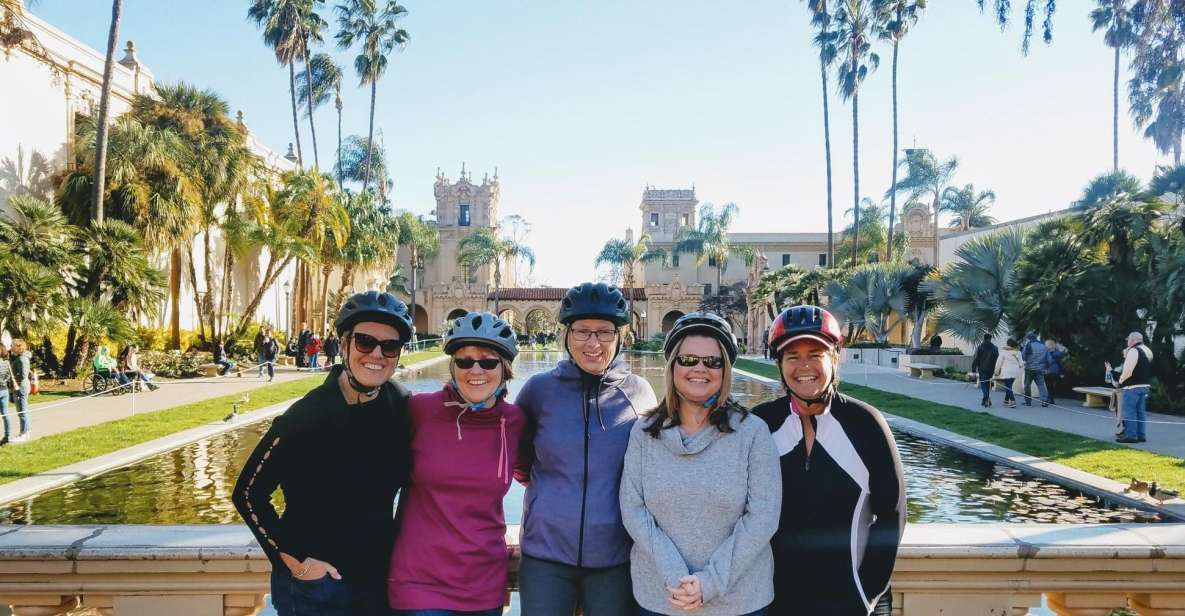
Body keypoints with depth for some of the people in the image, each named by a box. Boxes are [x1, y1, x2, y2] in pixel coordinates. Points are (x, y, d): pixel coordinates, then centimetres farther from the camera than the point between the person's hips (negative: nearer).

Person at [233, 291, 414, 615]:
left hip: (382, 576, 5)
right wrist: (295, 560, -13)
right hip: (315, 587, -4)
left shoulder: (403, 407, -6)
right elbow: (248, 494, -11)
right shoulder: (306, 416, -18)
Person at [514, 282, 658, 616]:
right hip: (546, 552, 0)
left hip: (617, 555, 0)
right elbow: (516, 455, 14)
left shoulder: (639, 392, -2)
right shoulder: (540, 388, -3)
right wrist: (542, 482, 2)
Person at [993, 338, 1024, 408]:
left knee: (1008, 387, -3)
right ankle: (1006, 401, 27)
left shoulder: (1004, 352, -8)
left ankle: (1013, 402, -15)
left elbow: (999, 363, -6)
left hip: (1006, 372, -5)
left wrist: (996, 372, 3)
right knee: (1009, 386, 18)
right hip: (1015, 372, 5)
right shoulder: (1018, 352, 5)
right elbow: (1021, 363, 9)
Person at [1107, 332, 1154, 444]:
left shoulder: (1133, 351, -15)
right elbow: (1149, 371, 21)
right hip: (1145, 385, 9)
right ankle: (1141, 435, 14)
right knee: (1141, 410, 12)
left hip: (1133, 386, -9)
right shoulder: (1147, 351, 16)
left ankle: (1131, 435, -6)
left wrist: (1120, 381, -4)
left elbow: (1127, 370, -18)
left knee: (1130, 411, -5)